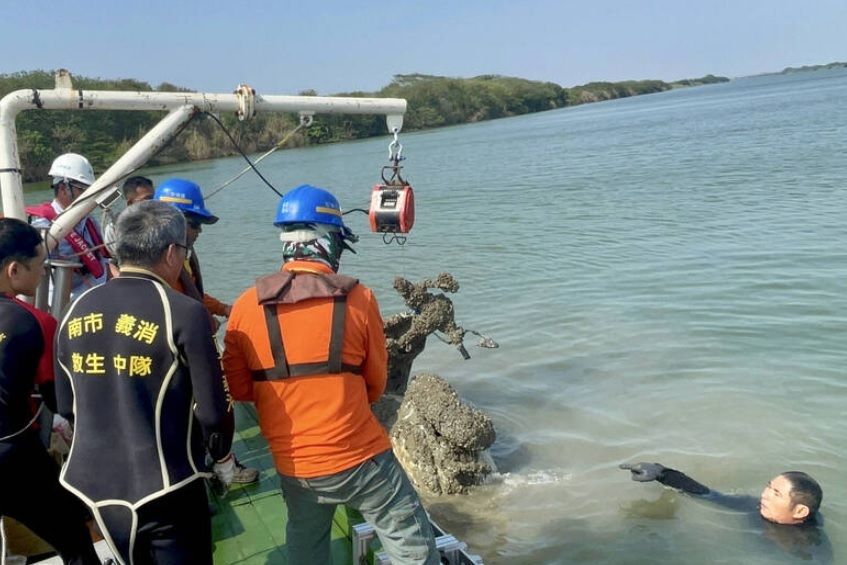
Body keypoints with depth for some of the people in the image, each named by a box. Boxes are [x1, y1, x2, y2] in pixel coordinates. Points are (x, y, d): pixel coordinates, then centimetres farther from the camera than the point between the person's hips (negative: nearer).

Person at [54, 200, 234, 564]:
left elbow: (66, 406, 10)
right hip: (164, 488, -6)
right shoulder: (184, 313, -18)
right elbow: (212, 410, -14)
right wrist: (221, 455, 6)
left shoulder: (76, 312, 0)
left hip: (94, 485, 6)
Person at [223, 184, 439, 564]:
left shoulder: (247, 306, -6)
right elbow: (376, 385, 0)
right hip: (360, 458, -3)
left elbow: (238, 388, 4)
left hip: (293, 466, 4)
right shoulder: (358, 298, -10)